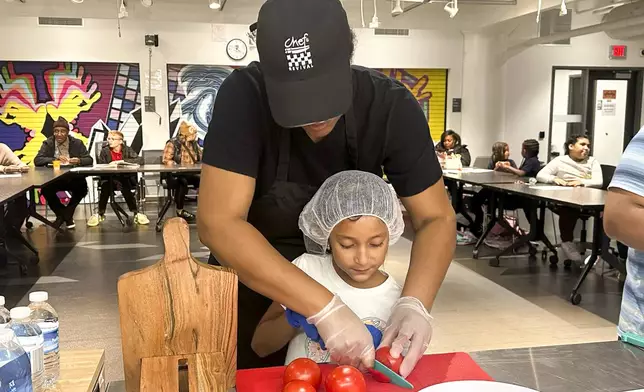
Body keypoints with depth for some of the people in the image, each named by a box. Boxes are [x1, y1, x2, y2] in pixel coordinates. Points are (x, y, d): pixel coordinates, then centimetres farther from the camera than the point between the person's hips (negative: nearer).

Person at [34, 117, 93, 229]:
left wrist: (79, 161, -27)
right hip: (53, 178, 1)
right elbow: (37, 160, -9)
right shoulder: (48, 143, 2)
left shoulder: (77, 143, 1)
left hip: (73, 178, 0)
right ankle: (64, 215, -2)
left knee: (82, 188, -30)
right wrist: (55, 159, -25)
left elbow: (89, 160, -3)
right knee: (45, 189, -29)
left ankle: (66, 214, -3)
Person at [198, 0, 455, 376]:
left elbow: (437, 218, -17)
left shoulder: (391, 105, -21)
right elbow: (218, 223, -35)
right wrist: (325, 308, -42)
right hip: (249, 277, -1)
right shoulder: (244, 96, -28)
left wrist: (414, 303, -35)